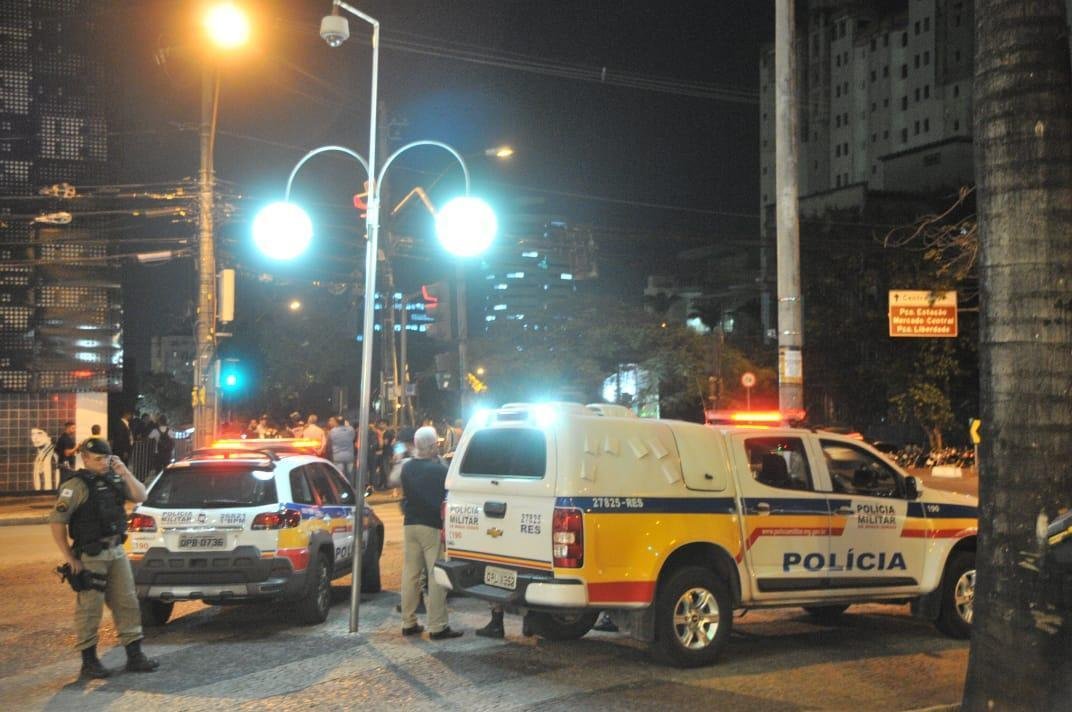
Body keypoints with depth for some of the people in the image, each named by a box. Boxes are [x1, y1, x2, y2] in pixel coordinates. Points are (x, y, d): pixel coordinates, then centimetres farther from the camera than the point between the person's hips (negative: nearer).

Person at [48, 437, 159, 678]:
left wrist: (125, 473, -9)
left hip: (116, 552, 7)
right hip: (91, 557, -6)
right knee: (89, 608, 1)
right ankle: (89, 661, 11)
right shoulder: (76, 486, -10)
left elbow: (140, 496, 4)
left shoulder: (114, 479, 9)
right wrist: (69, 557, -13)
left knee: (127, 604, 8)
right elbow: (57, 521, -13)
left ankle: (134, 657, 15)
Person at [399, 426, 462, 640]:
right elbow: (448, 493, -9)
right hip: (433, 526, -6)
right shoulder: (439, 469, -16)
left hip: (410, 525, 6)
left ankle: (408, 623, 17)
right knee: (436, 577, -2)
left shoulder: (407, 468, 3)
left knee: (410, 574, 11)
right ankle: (437, 627, -2)